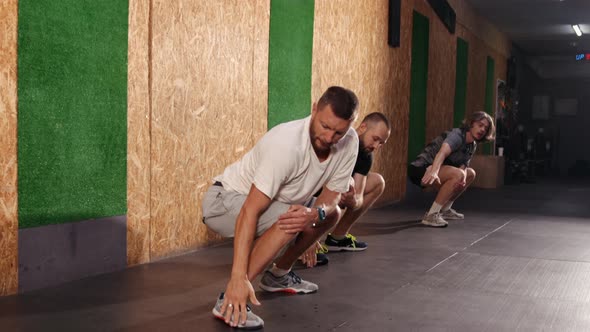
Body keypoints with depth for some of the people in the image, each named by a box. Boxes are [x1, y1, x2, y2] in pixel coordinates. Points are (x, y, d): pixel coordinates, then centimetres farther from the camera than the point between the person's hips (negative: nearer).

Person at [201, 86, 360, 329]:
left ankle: (278, 275, 20)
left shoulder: (349, 142, -13)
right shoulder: (286, 145, -34)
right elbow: (250, 211, -36)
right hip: (224, 201, -8)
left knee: (330, 214, 9)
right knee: (290, 220, -32)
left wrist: (315, 213, -31)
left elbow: (331, 196, -5)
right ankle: (230, 299, -26)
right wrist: (239, 277, -42)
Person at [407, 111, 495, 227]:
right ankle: (431, 215, -28)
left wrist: (463, 178, -26)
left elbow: (463, 166, 0)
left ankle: (445, 209, 15)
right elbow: (442, 153, -36)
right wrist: (434, 171, -56)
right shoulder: (457, 135, -17)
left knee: (470, 174, 18)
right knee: (457, 174, -31)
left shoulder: (472, 146, 11)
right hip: (421, 169, -10)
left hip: (436, 170, 10)